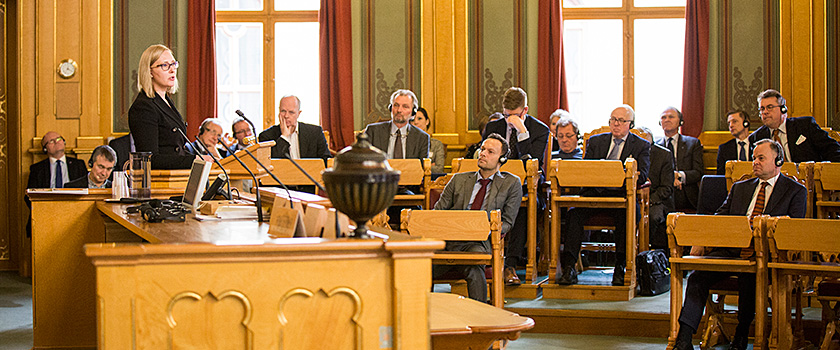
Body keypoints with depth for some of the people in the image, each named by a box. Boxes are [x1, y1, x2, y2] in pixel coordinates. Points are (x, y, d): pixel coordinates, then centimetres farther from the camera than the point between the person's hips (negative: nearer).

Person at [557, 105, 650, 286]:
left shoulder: (642, 146, 13)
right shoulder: (595, 141, 21)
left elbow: (642, 176, -1)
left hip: (621, 195, -2)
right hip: (594, 193, 2)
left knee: (627, 214, -37)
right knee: (574, 213, -28)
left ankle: (620, 267, -30)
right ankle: (569, 267, -32)